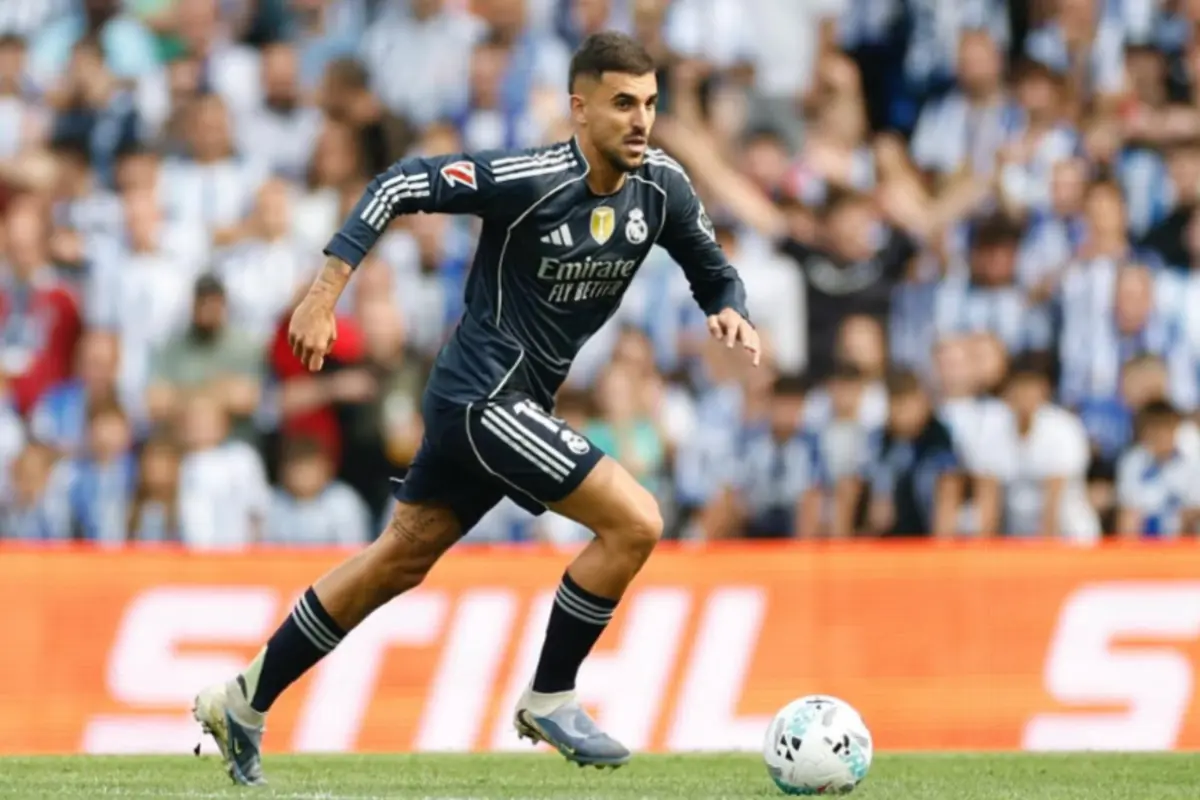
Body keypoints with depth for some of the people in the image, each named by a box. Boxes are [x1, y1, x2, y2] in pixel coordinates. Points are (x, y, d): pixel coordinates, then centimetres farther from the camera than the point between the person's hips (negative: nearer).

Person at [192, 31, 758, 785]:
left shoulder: (662, 186, -1)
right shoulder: (532, 178, -21)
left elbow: (715, 273, 11)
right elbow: (403, 184, -19)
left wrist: (732, 312, -12)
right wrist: (329, 289, -24)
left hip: (512, 403, 8)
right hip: (485, 394, -8)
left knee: (401, 559, 17)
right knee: (635, 522, -15)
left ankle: (245, 703, 27)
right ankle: (549, 699, 1)